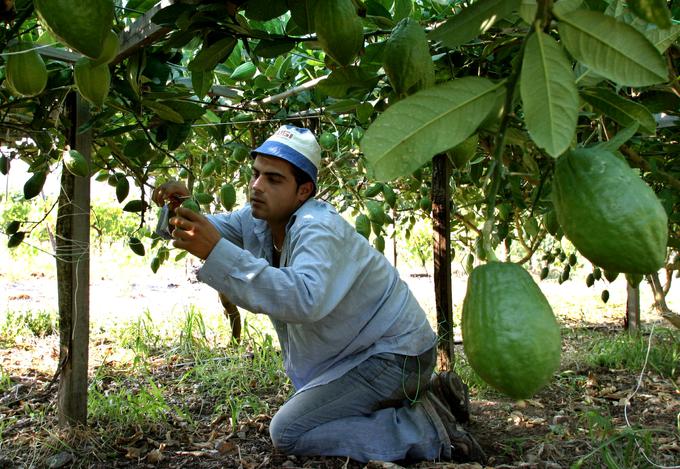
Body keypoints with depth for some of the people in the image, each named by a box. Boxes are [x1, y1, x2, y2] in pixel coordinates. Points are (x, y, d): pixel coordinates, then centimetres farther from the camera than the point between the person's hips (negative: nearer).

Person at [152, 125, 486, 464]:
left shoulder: (319, 229, -28)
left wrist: (217, 252, -49)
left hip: (394, 353, -10)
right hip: (353, 353, 10)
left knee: (288, 432, -16)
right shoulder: (257, 219, 0)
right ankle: (427, 396, 20)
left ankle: (428, 430, -11)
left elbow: (305, 299, -47)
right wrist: (183, 207, -18)